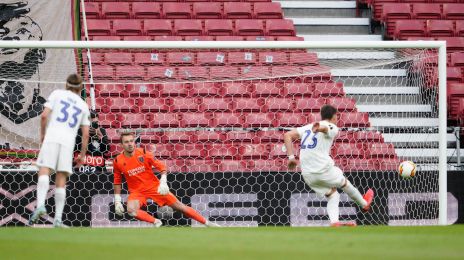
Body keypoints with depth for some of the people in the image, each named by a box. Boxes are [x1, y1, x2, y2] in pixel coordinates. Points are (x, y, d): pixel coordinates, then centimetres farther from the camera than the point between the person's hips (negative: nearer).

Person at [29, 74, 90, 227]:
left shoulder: (57, 94, 14)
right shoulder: (83, 105, 21)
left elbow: (44, 115, 2)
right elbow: (85, 134, 17)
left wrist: (42, 134, 15)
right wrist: (82, 155, 24)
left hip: (52, 138, -2)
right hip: (69, 141, 2)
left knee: (44, 171, -13)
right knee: (61, 180, 4)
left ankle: (40, 205, -36)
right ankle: (58, 219, -1)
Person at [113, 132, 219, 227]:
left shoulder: (143, 154, -11)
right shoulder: (118, 161, -7)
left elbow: (162, 167, -5)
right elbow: (117, 182, 5)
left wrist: (163, 182, -20)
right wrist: (117, 201, 1)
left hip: (154, 187, -1)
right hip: (136, 191, 1)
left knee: (179, 206, 0)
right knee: (131, 210, -32)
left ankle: (208, 223, 9)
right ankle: (156, 222, -15)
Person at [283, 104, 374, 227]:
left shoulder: (308, 127, 19)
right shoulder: (332, 127, 1)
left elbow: (287, 135, 9)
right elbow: (325, 128, -25)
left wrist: (291, 157, 5)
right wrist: (318, 128, -49)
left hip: (307, 174, 5)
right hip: (324, 169, -5)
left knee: (332, 195, 21)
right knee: (344, 183, 24)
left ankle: (334, 222, 0)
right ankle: (364, 204, 45)